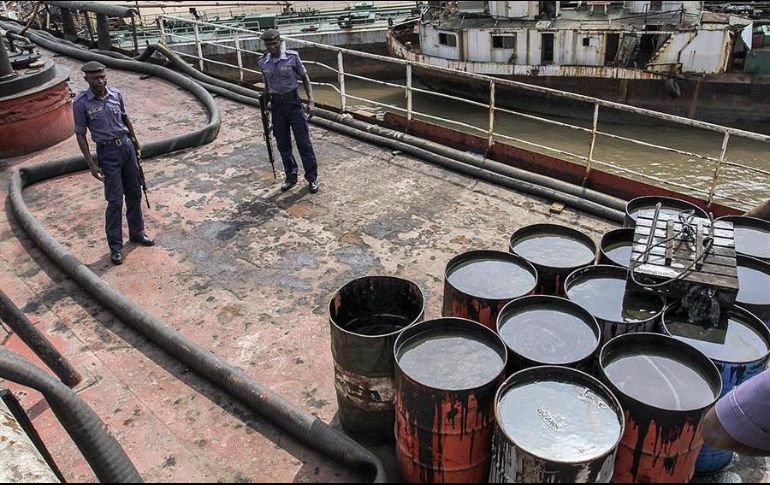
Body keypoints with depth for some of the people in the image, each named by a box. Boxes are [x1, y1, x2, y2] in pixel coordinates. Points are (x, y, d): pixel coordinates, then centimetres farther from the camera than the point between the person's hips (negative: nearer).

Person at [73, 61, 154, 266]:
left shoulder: (116, 94, 0)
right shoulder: (81, 103, -12)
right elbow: (80, 134, -8)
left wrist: (136, 143, 22)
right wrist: (91, 163, -13)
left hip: (127, 145, 5)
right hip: (107, 152, -5)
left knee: (134, 194, 13)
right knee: (115, 200, -3)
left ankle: (137, 233, 31)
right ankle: (115, 246, 8)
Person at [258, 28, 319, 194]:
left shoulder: (292, 57, -9)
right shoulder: (263, 62, 1)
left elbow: (305, 79, -2)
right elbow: (267, 85, 14)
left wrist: (311, 101, -10)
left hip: (292, 101, -4)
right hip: (276, 104, 4)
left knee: (303, 141, -1)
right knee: (282, 144, 10)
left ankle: (312, 178, 10)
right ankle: (291, 177, 25)